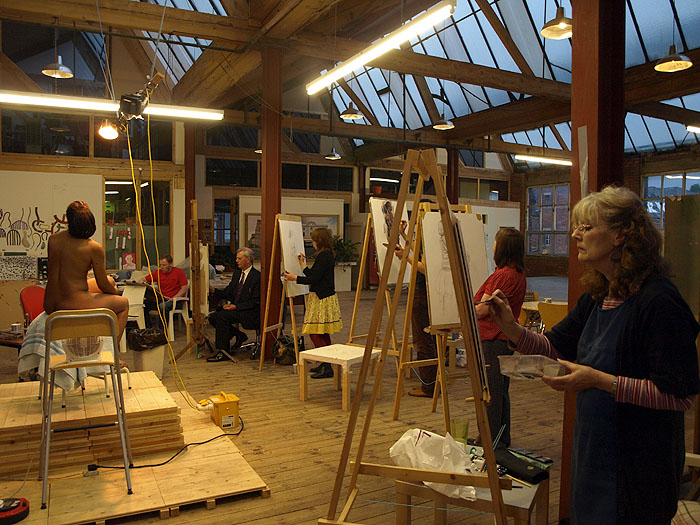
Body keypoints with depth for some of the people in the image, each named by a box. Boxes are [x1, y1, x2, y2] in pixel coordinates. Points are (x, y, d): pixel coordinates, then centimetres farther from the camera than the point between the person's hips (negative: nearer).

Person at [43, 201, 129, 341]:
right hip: (77, 306, -7)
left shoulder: (53, 240, -3)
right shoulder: (94, 248, -19)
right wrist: (115, 291, 14)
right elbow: (103, 285, -8)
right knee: (124, 303, 20)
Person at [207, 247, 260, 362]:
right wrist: (213, 291, -4)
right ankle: (239, 335, 6)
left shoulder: (257, 276, -11)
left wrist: (236, 306, -19)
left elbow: (255, 302, -15)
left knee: (222, 316, -26)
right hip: (234, 308, 8)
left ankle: (223, 352, -17)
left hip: (249, 313, -8)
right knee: (213, 317, -10)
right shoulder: (237, 273, 15)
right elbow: (228, 292, 14)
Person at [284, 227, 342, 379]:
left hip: (322, 299, -11)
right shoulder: (328, 255, 13)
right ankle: (325, 364, 24)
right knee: (323, 334, 16)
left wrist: (295, 278, -7)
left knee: (315, 333, -8)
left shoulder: (323, 256, -17)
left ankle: (327, 368, -5)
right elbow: (314, 275, 17)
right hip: (323, 297, 11)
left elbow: (313, 279, -19)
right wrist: (303, 264, 30)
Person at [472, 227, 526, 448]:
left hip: (492, 340, -10)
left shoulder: (502, 275, -20)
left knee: (489, 392, 1)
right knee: (501, 390, 17)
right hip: (507, 337, 10)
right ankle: (502, 440, 28)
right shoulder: (519, 274, 9)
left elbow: (481, 310, -17)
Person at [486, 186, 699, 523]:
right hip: (592, 448, 8)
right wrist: (511, 328, -9)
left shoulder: (659, 302, -23)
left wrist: (600, 380, -29)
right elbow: (554, 347, 8)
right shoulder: (597, 298, 3)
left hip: (638, 465, -8)